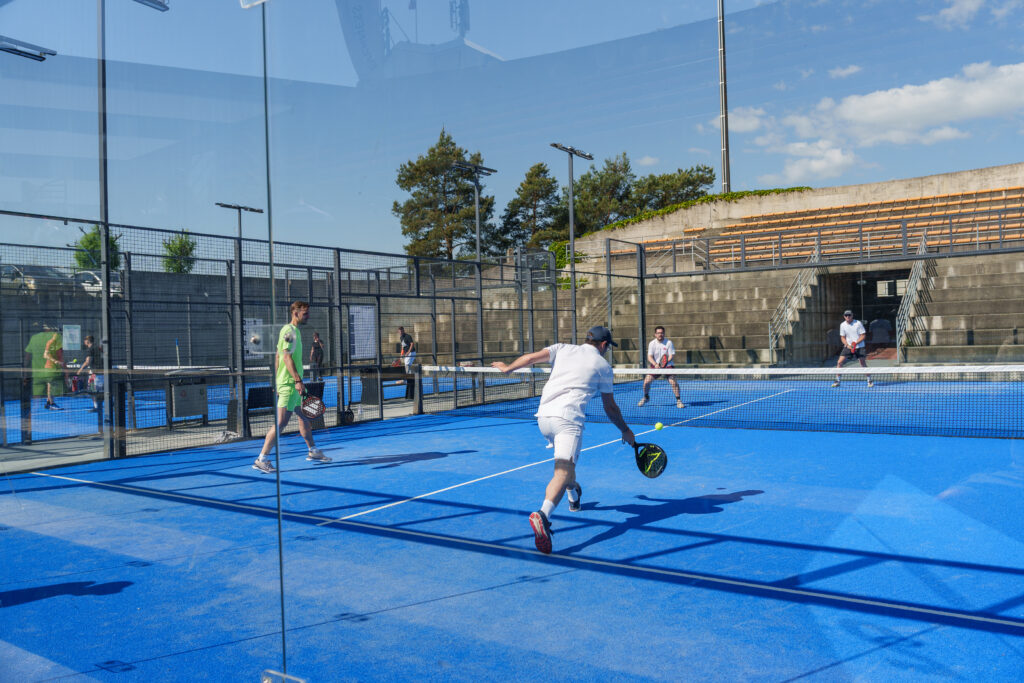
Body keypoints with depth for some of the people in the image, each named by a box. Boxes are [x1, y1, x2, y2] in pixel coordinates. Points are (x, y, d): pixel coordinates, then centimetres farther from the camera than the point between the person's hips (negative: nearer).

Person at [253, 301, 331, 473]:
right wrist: (298, 380, -27)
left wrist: (277, 379, 22)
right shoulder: (289, 331, -14)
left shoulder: (295, 330, 16)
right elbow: (287, 357, -22)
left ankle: (313, 452, 28)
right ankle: (262, 459, -7)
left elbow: (279, 356, 20)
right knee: (281, 422, -10)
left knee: (304, 416, 17)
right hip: (289, 382, -11)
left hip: (292, 382, 11)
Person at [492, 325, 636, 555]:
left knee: (568, 457, 32)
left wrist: (507, 367, 22)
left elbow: (531, 357, 5)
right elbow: (610, 408, 18)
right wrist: (625, 431, 32)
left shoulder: (563, 349, 18)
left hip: (543, 415, 6)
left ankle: (574, 496, 53)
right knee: (564, 470, -19)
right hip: (568, 417, -5)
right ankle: (543, 514, -44)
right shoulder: (602, 365, 13)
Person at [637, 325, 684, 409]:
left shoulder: (669, 343, -8)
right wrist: (655, 364, -24)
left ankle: (678, 400, -6)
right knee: (646, 381, -7)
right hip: (656, 366, 2)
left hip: (667, 366, -2)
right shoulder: (652, 343, -3)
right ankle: (646, 397, 20)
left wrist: (666, 362, -30)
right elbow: (650, 357, -6)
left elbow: (672, 355, -11)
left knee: (673, 382, -21)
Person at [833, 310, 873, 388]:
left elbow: (863, 335, -6)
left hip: (859, 347, -2)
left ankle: (869, 381, 15)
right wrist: (847, 345, -12)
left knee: (863, 364, -1)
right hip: (848, 347, 2)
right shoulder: (842, 325, 0)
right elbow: (843, 337, 6)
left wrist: (855, 343, -19)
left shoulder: (858, 323, -9)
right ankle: (837, 381, 0)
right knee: (839, 362, -9)